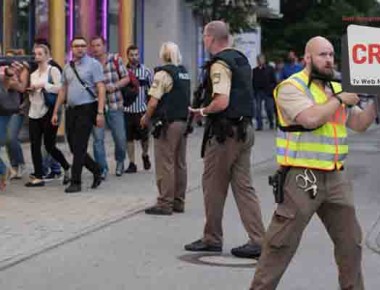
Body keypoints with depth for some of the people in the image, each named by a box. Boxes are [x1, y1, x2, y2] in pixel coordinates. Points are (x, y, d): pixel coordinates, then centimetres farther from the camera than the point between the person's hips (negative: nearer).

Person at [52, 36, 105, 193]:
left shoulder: (93, 64, -4)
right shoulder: (67, 67, 13)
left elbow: (101, 89, -9)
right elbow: (63, 90, 17)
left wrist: (100, 112, -17)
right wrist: (55, 112, 14)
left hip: (86, 109, -6)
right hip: (71, 110, 6)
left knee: (79, 147, -7)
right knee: (73, 147, 8)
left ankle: (76, 182, 0)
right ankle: (96, 171, 27)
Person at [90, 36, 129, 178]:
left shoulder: (115, 59, 1)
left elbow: (126, 78, 5)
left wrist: (115, 86, -11)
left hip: (115, 106, 1)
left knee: (120, 138, 6)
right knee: (98, 139, -5)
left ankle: (120, 161, 34)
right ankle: (102, 169, 6)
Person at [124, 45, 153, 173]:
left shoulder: (146, 71, 1)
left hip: (142, 110, 0)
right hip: (127, 110, 1)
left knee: (144, 137, 6)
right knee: (129, 138, 3)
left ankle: (145, 155, 34)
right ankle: (132, 164, 12)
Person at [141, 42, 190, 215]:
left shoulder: (163, 74, -13)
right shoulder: (184, 73, 10)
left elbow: (153, 102, -17)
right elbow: (186, 99, 13)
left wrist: (145, 119, -2)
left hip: (167, 124, -8)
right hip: (183, 122, 8)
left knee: (165, 165, -3)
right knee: (180, 164, 12)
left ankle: (165, 204, -1)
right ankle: (178, 202, 17)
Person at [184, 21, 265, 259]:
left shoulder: (220, 64, -14)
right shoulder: (242, 60, 14)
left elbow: (221, 102, -25)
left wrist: (203, 111, -8)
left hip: (225, 131, -8)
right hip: (245, 128, 8)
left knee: (214, 185, 5)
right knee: (243, 185, 8)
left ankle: (212, 239, 15)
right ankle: (258, 241, 3)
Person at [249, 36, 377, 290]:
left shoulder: (337, 88, 16)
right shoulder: (292, 87, -9)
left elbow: (359, 123, 14)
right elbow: (311, 118, -25)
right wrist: (340, 100, -12)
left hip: (336, 177, 7)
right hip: (302, 177, -7)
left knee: (351, 241, 14)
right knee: (282, 242, -3)